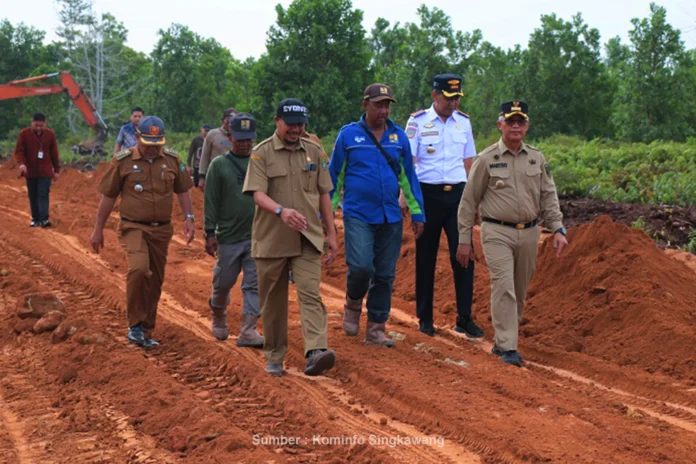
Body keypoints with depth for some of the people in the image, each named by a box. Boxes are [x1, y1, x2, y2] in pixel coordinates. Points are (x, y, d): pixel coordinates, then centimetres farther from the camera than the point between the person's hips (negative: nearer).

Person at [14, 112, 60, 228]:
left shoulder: (50, 134, 1)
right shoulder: (24, 133, -4)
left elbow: (54, 153, 8)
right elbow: (19, 151, -5)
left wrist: (57, 170, 9)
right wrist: (21, 163, -25)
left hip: (45, 171, -1)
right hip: (30, 171, 1)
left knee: (43, 194, -10)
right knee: (33, 196, 6)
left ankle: (44, 219, -14)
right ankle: (35, 219, 14)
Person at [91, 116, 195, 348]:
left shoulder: (172, 160, 4)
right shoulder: (122, 161, -4)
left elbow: (182, 191, 14)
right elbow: (108, 196, 1)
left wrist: (188, 218, 0)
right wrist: (98, 229, 2)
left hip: (162, 229, 4)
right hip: (133, 227, -4)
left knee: (155, 281, 8)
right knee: (139, 268, -27)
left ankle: (146, 332, 22)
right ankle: (135, 324, -12)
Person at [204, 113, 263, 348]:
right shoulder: (219, 165, 0)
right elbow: (211, 202, -1)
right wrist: (210, 233, -6)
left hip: (257, 236, 2)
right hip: (228, 237, -1)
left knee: (255, 285, -3)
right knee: (223, 282, 10)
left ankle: (248, 331, 1)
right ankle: (219, 318, 36)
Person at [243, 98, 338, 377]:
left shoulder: (314, 152, 9)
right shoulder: (262, 153, -2)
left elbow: (323, 195, 13)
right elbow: (258, 194, -14)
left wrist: (331, 234, 10)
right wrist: (281, 211, -34)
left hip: (307, 239, 2)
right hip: (271, 239, -1)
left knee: (310, 293, -13)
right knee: (273, 301, 7)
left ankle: (316, 352, -24)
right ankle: (274, 357, 20)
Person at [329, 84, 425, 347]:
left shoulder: (399, 137, 8)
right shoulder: (348, 135, 1)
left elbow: (408, 176, 14)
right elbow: (334, 176, 6)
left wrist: (417, 212, 10)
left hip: (391, 218, 3)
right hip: (358, 215, -3)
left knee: (385, 275, 4)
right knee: (361, 267, -18)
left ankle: (376, 330, 15)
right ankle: (353, 304, 14)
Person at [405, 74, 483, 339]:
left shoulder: (463, 122, 10)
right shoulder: (417, 122, -2)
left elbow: (469, 162, 15)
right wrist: (404, 195, -16)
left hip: (457, 194, 3)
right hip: (428, 194, -3)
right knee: (425, 258, 5)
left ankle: (465, 319, 2)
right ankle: (425, 319, 15)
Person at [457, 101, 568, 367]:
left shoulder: (537, 159, 10)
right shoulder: (486, 159, -2)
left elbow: (549, 197, 12)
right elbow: (469, 202, 1)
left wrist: (558, 229, -1)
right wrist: (464, 240, -2)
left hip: (529, 233, 5)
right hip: (497, 232, -4)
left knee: (519, 292, 10)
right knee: (504, 287, -14)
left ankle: (502, 340, 25)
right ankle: (508, 348, -12)